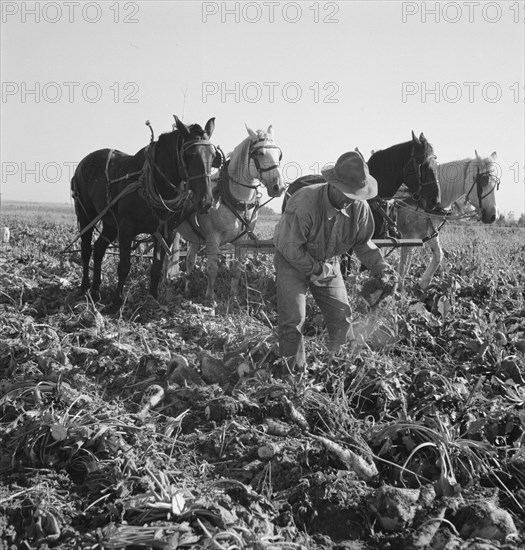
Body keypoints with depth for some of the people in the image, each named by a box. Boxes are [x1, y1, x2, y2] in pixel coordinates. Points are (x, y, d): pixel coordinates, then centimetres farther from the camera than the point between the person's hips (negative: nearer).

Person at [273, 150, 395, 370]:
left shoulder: (359, 207, -16)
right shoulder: (304, 203, -33)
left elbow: (363, 242, 1)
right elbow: (290, 248, -27)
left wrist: (379, 267, -12)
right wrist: (316, 270, -25)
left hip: (328, 263, 5)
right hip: (293, 262, -5)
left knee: (341, 318, 2)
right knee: (293, 319, -11)